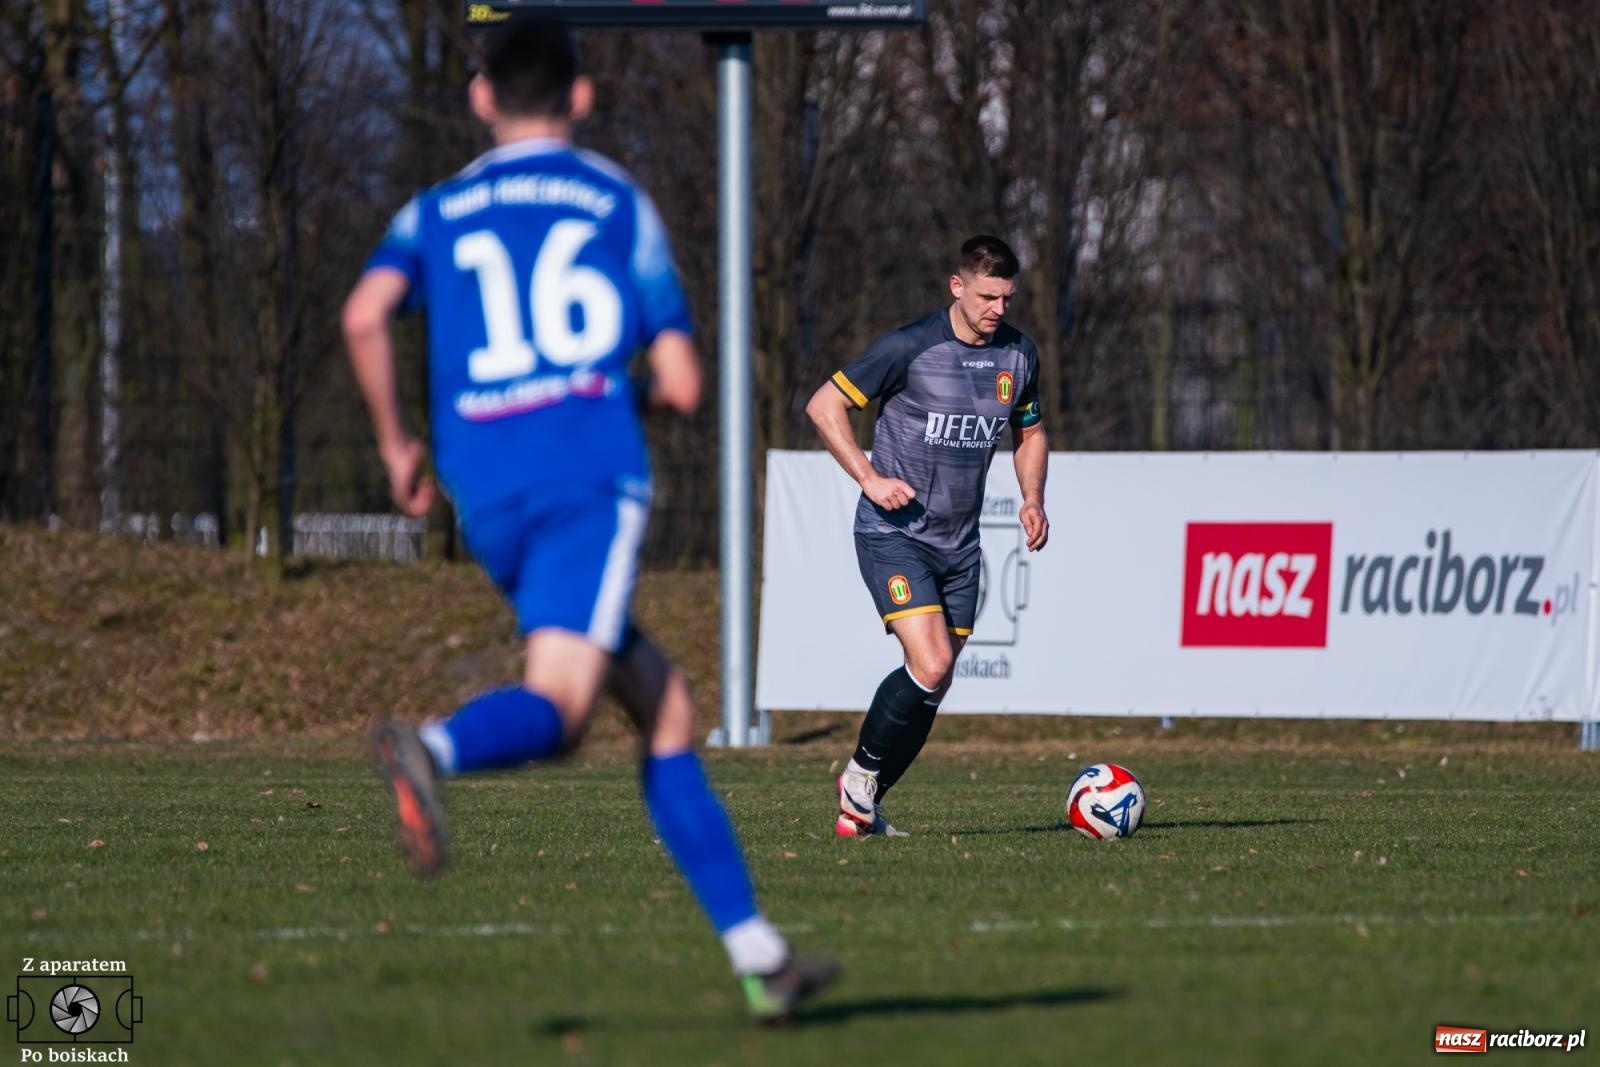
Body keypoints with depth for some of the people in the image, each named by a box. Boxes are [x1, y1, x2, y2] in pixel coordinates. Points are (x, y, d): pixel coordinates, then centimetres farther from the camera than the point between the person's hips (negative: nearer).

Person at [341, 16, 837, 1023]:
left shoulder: (438, 210, 19)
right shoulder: (621, 203, 14)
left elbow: (365, 313, -3)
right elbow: (682, 384, 9)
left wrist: (396, 442, 10)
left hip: (488, 500, 4)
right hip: (591, 475, -4)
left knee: (664, 705, 12)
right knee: (555, 706, -22)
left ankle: (756, 951, 9)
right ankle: (432, 748, -55)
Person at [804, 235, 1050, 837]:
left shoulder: (1018, 355, 5)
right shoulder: (909, 348, -13)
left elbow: (1030, 433, 21)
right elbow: (824, 405, -7)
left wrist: (1033, 499, 4)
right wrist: (869, 477, -17)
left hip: (959, 544, 6)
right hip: (894, 534, -6)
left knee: (934, 688, 5)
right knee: (929, 666, -21)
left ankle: (863, 807, 20)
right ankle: (861, 773, 2)